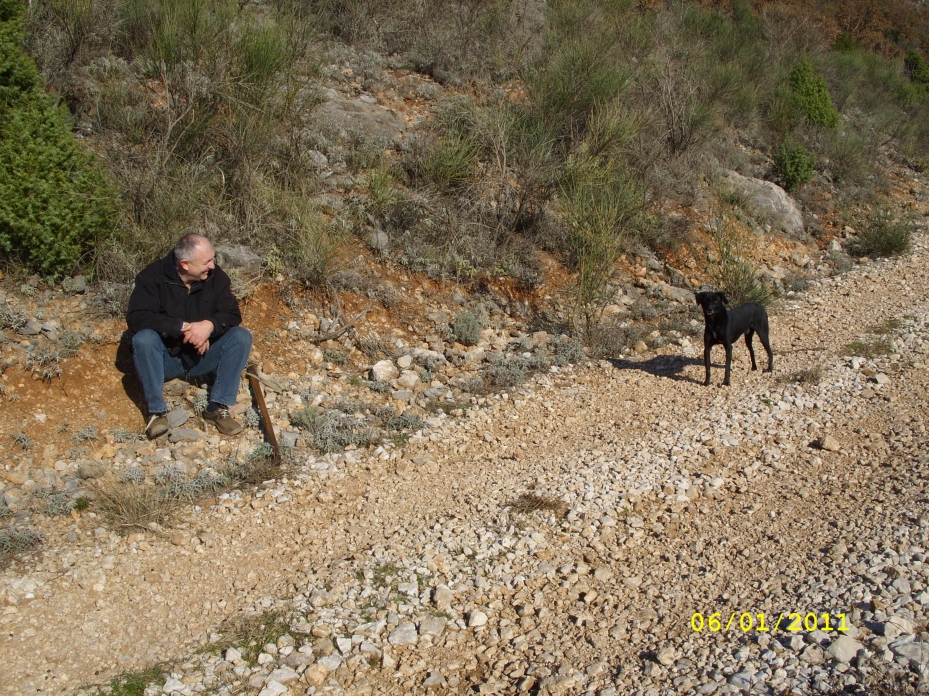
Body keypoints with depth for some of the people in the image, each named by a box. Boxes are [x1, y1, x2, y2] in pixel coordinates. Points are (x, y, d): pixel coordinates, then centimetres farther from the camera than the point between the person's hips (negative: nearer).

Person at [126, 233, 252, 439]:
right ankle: (157, 411, -28)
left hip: (203, 357, 2)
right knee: (143, 339, -32)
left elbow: (232, 315, -8)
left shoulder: (216, 276, -5)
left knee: (242, 336, -21)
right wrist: (182, 327, -32)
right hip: (167, 358, -2)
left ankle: (218, 408, -23)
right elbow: (136, 318, -22)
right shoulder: (153, 276, -13)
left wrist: (210, 325, -31)